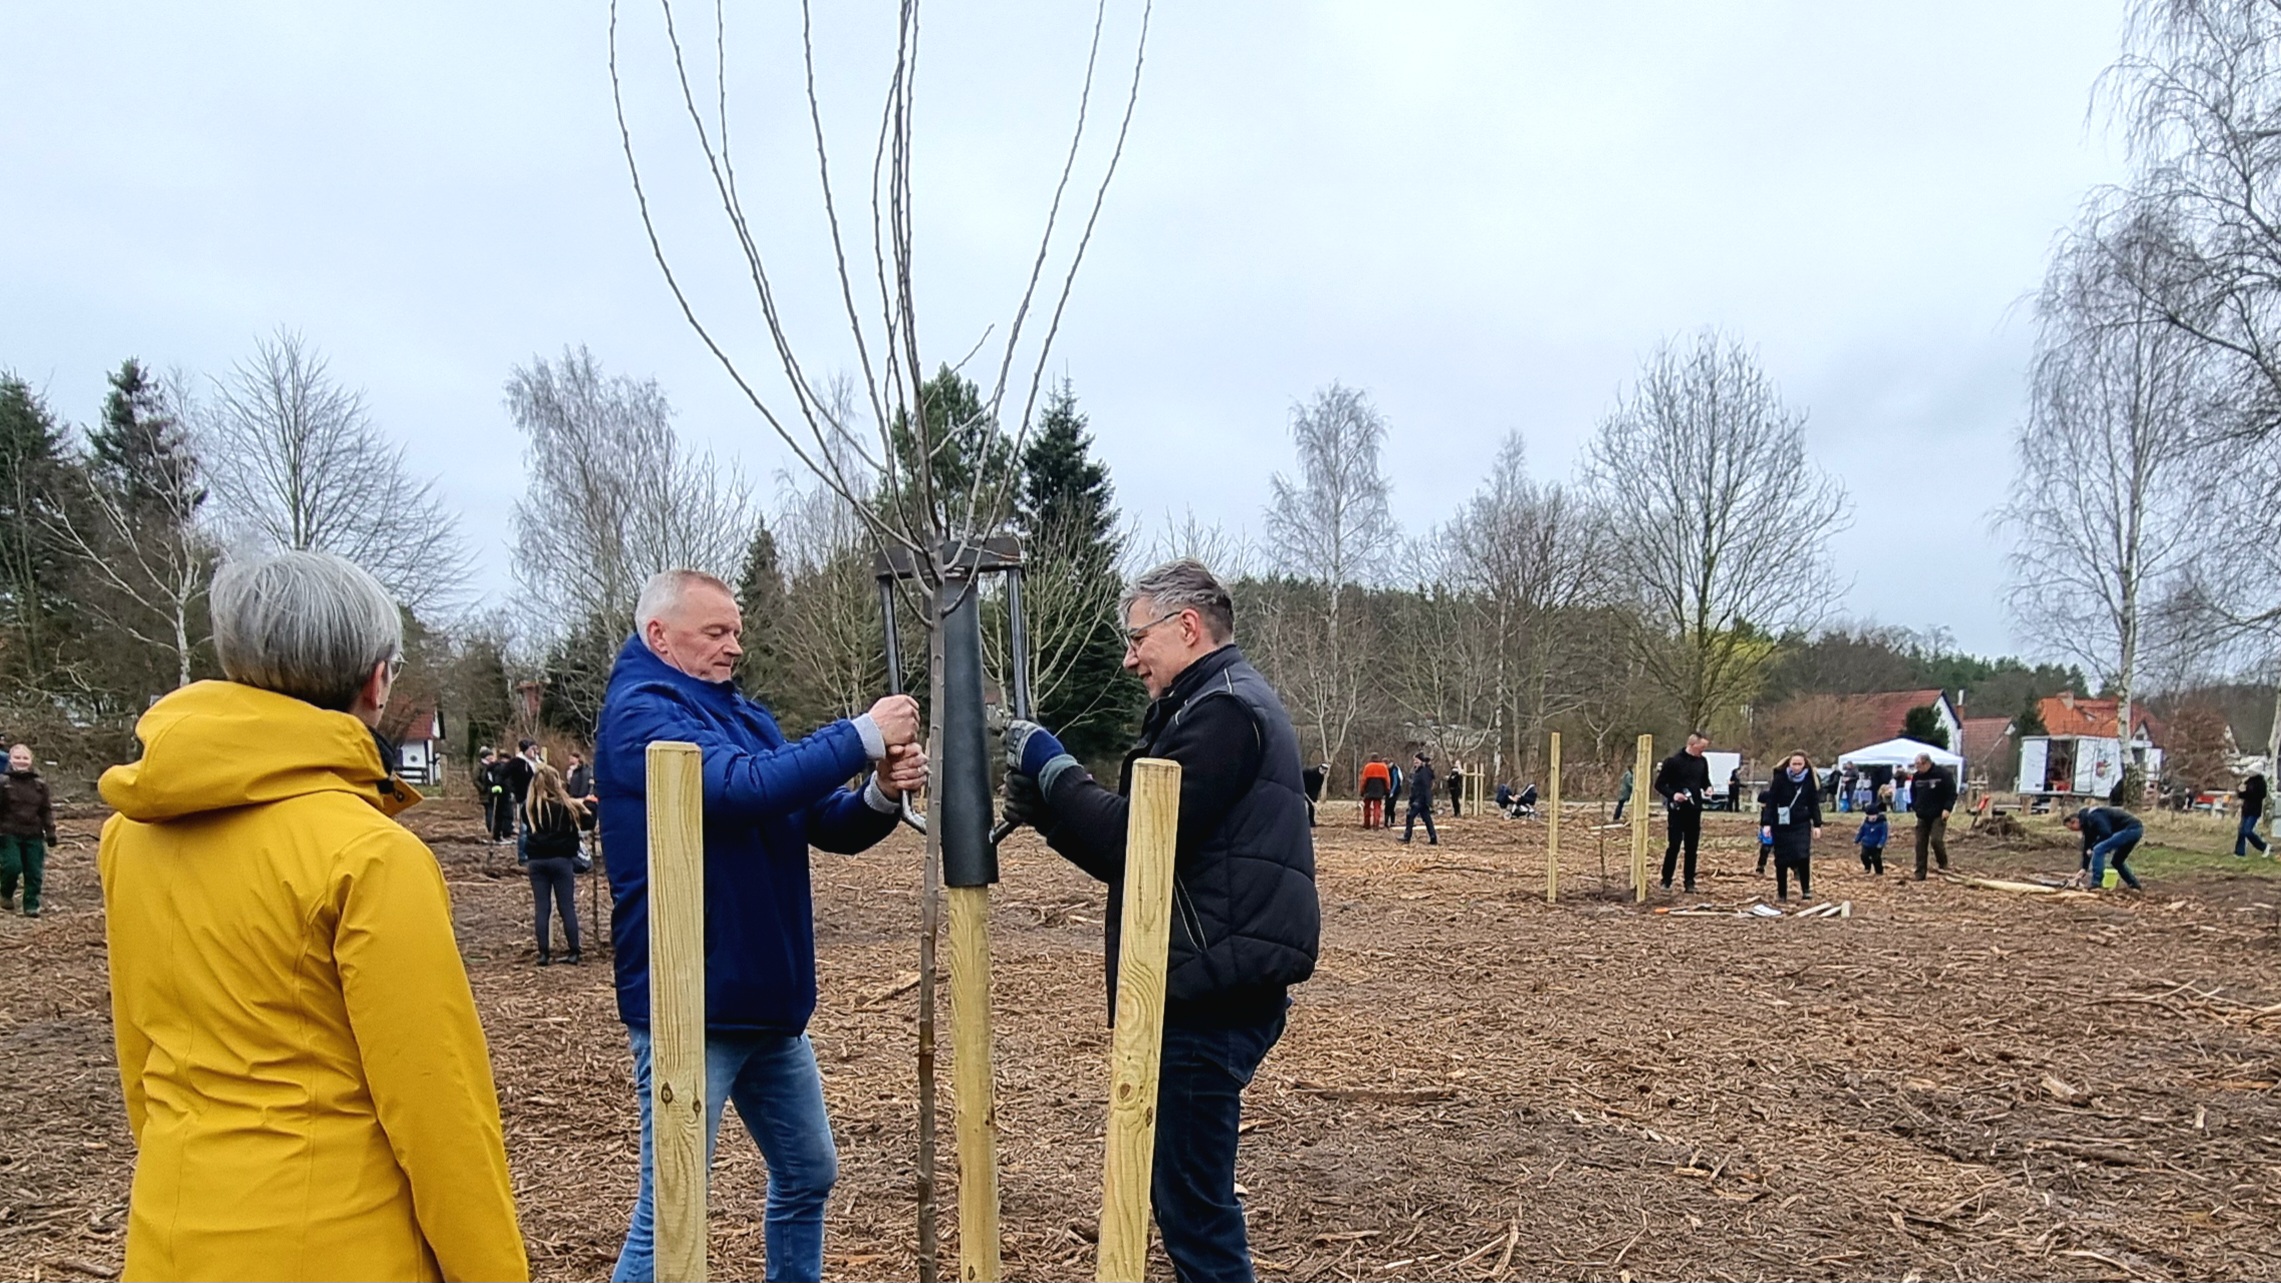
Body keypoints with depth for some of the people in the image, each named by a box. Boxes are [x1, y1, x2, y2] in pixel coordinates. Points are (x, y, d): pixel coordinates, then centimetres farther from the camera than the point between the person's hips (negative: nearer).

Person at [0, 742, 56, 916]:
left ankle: (31, 905, 13)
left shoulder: (40, 784, 7)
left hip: (34, 836, 3)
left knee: (34, 872, 3)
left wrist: (50, 832, 6)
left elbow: (47, 810, 11)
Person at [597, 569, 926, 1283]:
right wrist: (863, 736, -22)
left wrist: (883, 791, -11)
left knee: (809, 1176, 19)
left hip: (771, 1005, 8)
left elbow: (831, 826, 10)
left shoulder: (745, 714, 12)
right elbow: (741, 786, -28)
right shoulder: (639, 712, -11)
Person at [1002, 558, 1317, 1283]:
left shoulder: (1223, 711, -13)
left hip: (1210, 998, -11)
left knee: (1192, 1202, -2)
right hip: (1208, 992, 11)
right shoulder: (1217, 706, 20)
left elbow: (1137, 841, -22)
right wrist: (1043, 808, 4)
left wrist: (1049, 765, -9)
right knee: (1185, 1192, 18)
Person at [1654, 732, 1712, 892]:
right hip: (1677, 810, -5)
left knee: (1692, 847, 7)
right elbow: (1659, 785, -7)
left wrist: (1707, 788, -2)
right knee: (1674, 845, -4)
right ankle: (1666, 880, 7)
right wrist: (1672, 794, -24)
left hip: (1695, 810, 5)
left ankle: (1690, 881, 14)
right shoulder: (1673, 761, -10)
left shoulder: (1702, 762, 6)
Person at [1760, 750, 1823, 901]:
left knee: (1803, 856, -14)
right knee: (1781, 860, 4)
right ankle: (1781, 893, 14)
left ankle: (1806, 890, -1)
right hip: (1782, 825, -1)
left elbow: (1814, 803, 6)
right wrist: (1766, 823, -15)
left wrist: (1817, 824, 2)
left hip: (1802, 824, 1)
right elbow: (1770, 802, -8)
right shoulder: (1780, 779, -8)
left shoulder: (1810, 780, -1)